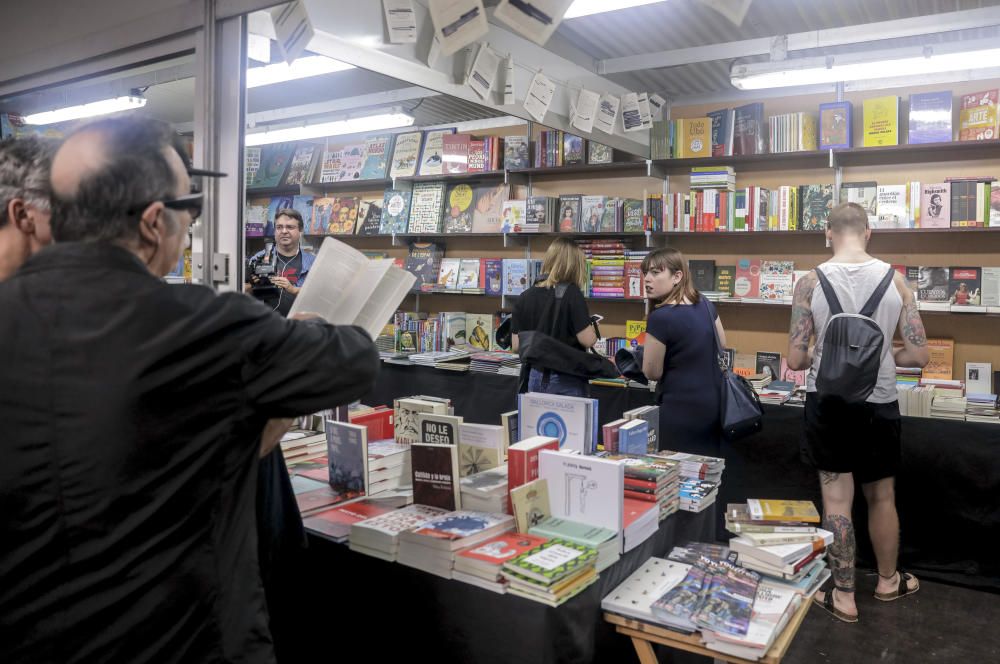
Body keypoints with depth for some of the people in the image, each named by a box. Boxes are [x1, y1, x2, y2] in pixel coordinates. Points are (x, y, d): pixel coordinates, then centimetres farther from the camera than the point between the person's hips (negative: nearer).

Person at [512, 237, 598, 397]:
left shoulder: (525, 297, 1)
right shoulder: (571, 293, -12)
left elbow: (516, 345, 4)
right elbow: (588, 340, -14)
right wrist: (591, 329, 7)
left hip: (535, 378, 5)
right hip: (566, 381, -4)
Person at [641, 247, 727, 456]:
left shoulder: (660, 317, -20)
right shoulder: (705, 304, 2)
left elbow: (652, 373, -11)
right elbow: (722, 348, 16)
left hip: (681, 409, -7)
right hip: (713, 404, 7)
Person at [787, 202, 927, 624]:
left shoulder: (810, 282, -10)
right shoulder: (895, 280, -6)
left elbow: (796, 359, -10)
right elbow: (919, 355, -4)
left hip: (828, 403, -1)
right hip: (878, 404, 2)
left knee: (837, 499, 8)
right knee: (882, 498, 19)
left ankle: (843, 597, 18)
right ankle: (888, 581, 39)